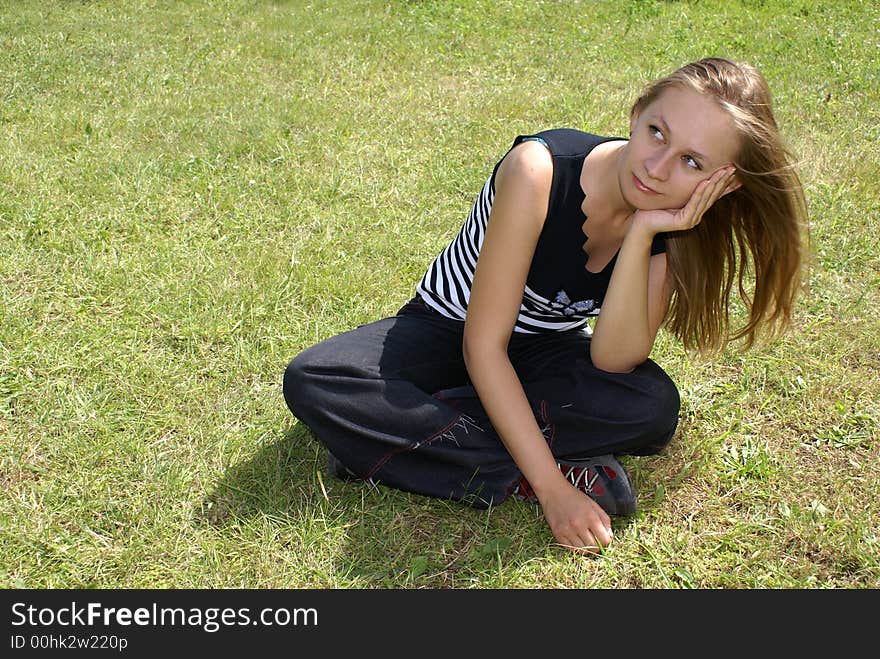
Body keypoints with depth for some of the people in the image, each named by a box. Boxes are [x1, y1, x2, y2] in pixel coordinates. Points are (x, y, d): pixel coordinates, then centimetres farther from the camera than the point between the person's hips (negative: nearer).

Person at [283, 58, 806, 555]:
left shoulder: (671, 220, -17)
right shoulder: (541, 169, -31)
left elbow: (612, 361, -25)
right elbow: (483, 345, -30)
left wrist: (641, 234, -37)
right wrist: (551, 487, -34)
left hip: (547, 347, 3)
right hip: (447, 330, -3)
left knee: (654, 406, -29)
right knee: (311, 382, -29)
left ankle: (389, 433, -23)